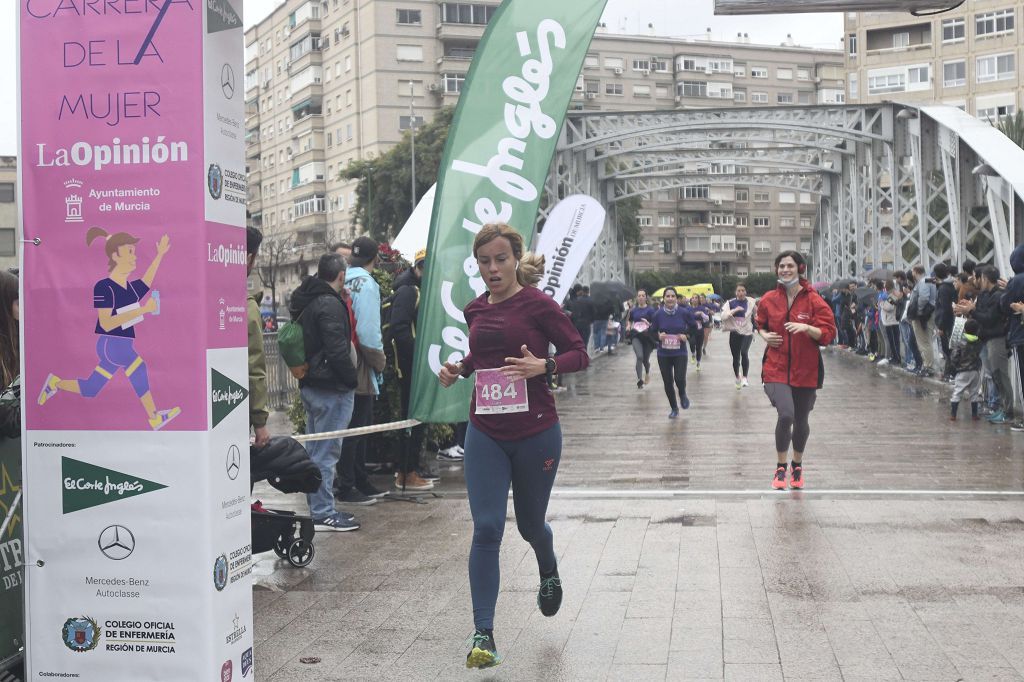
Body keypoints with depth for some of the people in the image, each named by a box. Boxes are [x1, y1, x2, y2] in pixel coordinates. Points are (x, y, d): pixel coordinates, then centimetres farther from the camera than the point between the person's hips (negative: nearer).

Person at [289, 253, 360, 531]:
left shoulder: (305, 301, 14)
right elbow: (337, 350, -21)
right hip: (331, 388, -10)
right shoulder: (330, 305, -16)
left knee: (315, 450, 15)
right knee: (326, 453, -5)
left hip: (309, 385, 10)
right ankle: (323, 513, -2)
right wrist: (352, 380, -11)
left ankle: (317, 508, 23)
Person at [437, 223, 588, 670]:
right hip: (485, 433, 3)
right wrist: (459, 368, 5)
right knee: (486, 528, -7)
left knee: (529, 523, 14)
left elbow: (579, 354, -6)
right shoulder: (475, 310, 6)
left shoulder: (537, 303, -9)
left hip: (535, 432, -3)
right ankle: (483, 634, -3)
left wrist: (543, 366, -24)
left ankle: (549, 573, 50)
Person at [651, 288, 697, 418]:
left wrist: (686, 335, -10)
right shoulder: (658, 314, -4)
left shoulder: (684, 313, -6)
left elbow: (695, 329, 6)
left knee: (680, 379, -17)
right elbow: (652, 331, 7)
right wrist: (658, 335, -14)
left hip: (680, 353, -2)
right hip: (663, 354, 2)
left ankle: (683, 395, 20)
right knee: (668, 382, 5)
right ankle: (674, 408, 26)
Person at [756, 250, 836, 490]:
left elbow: (828, 334, -6)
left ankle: (797, 466, 38)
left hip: (805, 370, 0)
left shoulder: (814, 300, -4)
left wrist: (807, 328, -23)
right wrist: (765, 335, 0)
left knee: (801, 420, 12)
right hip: (777, 368, 0)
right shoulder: (768, 300, 3)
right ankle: (780, 468, -1)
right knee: (786, 415, -20)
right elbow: (761, 324, 21)